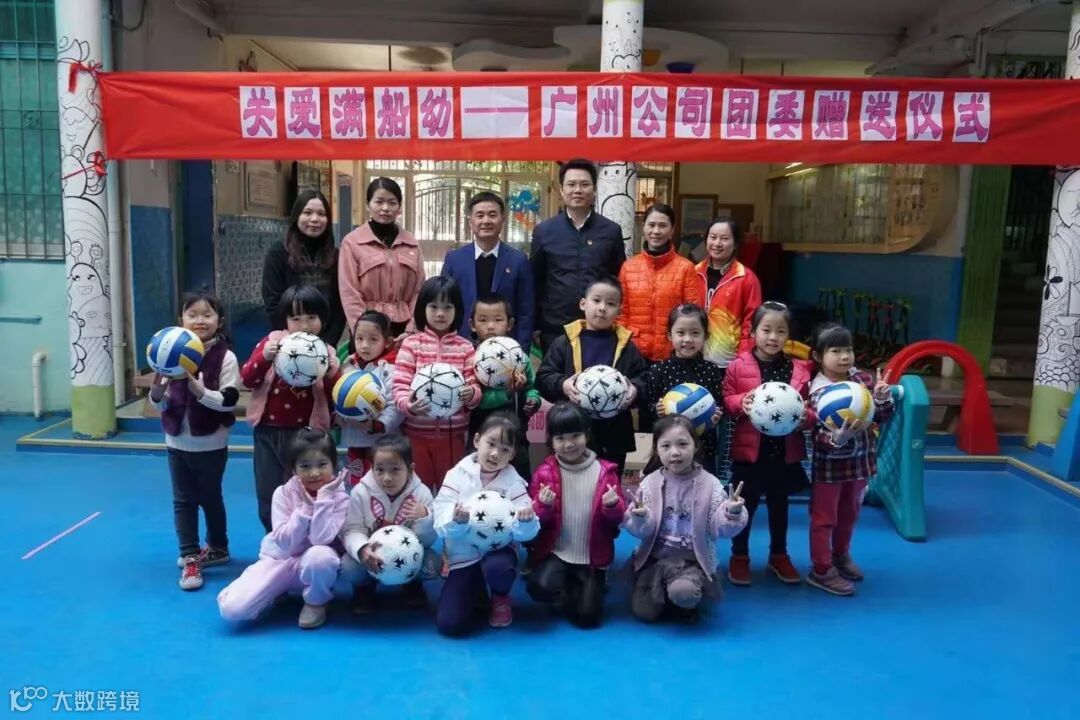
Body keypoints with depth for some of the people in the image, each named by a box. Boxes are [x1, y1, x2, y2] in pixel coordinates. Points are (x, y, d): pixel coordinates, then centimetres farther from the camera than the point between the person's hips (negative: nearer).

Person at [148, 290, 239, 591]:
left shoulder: (225, 358, -13)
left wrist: (198, 389, -30)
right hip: (178, 442, 4)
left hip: (211, 445, -3)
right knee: (183, 500, 8)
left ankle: (217, 548, 35)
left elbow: (229, 401, -19)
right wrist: (158, 387, -21)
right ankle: (190, 558, 16)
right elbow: (159, 404, 1)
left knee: (210, 498, 14)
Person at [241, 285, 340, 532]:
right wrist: (264, 357, -23)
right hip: (268, 432, 2)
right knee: (268, 498, 14)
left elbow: (334, 401, -3)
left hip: (304, 435, -2)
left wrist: (332, 376, -22)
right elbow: (247, 380, -6)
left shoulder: (326, 354, -2)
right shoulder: (271, 342, 0)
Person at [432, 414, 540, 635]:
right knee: (449, 623, -13)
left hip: (498, 549, -1)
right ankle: (477, 590, 22)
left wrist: (525, 522, -34)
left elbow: (526, 533, -11)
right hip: (463, 556, 1)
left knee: (497, 567, -38)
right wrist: (456, 521, -34)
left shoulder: (513, 482, -5)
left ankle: (500, 597, 2)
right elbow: (440, 522, -11)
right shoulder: (458, 474, -4)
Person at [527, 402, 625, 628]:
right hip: (556, 552, 0)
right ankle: (567, 593, 7)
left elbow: (619, 518, 0)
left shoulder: (605, 471, -3)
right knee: (539, 587, -29)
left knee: (587, 616, -9)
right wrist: (543, 505, -24)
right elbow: (534, 519, -3)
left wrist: (613, 506, -23)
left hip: (593, 557, 0)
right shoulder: (544, 472, -4)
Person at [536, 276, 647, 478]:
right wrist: (562, 385, -20)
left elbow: (643, 379, 6)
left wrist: (634, 389, -15)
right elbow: (543, 378, -1)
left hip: (614, 432, 2)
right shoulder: (565, 342, 0)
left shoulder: (627, 346, 5)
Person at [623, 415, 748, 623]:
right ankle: (664, 591, 23)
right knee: (643, 612, -9)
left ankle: (687, 602, 6)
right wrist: (639, 518, -29)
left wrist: (732, 514, -28)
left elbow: (718, 528, -8)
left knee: (682, 593, -32)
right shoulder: (650, 483, -5)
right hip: (656, 558, 2)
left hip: (693, 561, -2)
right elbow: (642, 532, -6)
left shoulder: (710, 484, -7)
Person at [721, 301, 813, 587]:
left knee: (779, 506, 19)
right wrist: (741, 403, -24)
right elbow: (725, 400, -4)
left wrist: (803, 416, -20)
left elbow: (809, 410, 2)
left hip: (785, 452, 2)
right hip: (749, 450, -2)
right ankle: (739, 556, 28)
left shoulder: (799, 369, 0)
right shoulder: (739, 366, -7)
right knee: (745, 506, 11)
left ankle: (779, 555, 37)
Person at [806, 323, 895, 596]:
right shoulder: (819, 392, -20)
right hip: (829, 466, -6)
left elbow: (882, 418, 2)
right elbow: (820, 436, -25)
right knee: (824, 518, 7)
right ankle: (821, 571, 19)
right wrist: (840, 437, -44)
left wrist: (882, 399, -17)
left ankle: (841, 555, 43)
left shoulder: (863, 379, -3)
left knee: (849, 514, 23)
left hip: (860, 462, 6)